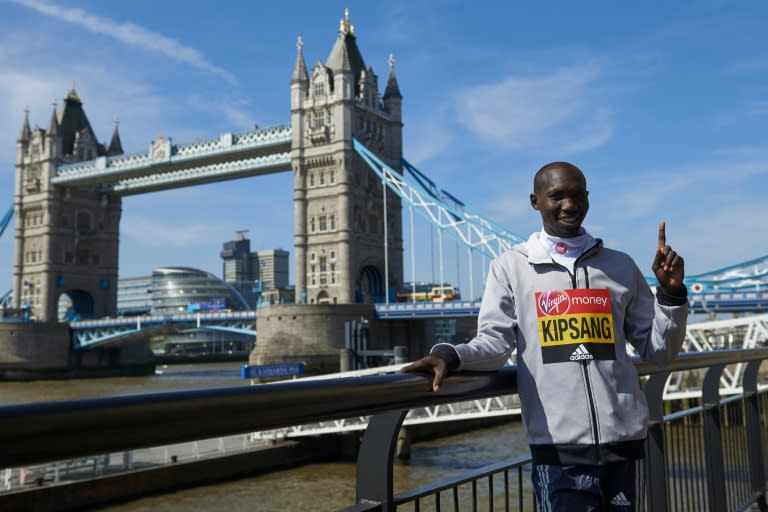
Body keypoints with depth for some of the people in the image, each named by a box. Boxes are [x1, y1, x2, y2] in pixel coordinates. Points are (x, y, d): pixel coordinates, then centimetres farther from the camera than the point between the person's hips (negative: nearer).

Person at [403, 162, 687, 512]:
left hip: (622, 437, 3)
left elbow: (658, 353, 12)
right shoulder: (511, 266, 4)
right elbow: (495, 341, -4)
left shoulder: (620, 266, 10)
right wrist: (451, 355, -23)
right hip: (558, 442, -3)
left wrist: (670, 293, -2)